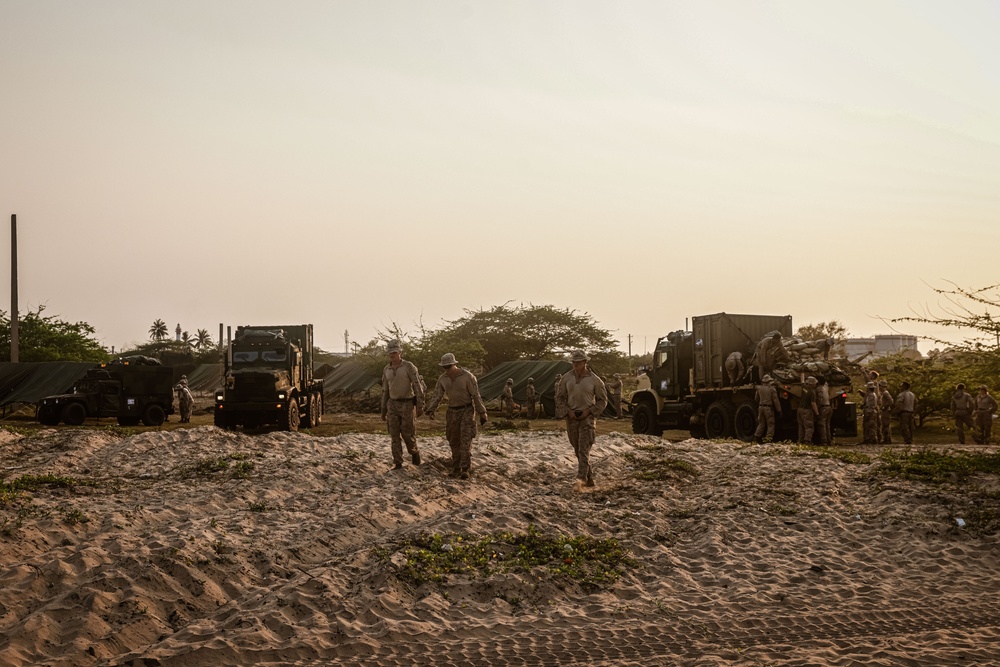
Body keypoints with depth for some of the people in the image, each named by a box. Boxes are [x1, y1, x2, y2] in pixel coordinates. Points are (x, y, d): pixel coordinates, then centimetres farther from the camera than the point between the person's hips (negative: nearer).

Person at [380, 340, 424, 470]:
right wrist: (383, 410, 14)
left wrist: (420, 406, -18)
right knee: (394, 434, 0)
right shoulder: (386, 369, 6)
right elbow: (385, 390, 13)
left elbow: (417, 386, -12)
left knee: (407, 433, -3)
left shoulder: (409, 366, -11)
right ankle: (397, 463, 4)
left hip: (407, 404, -4)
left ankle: (414, 452, 26)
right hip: (393, 404, 4)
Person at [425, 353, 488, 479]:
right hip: (452, 412, 5)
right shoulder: (442, 378, 0)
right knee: (454, 441, 6)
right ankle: (456, 468, 14)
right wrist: (430, 411, -17)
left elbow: (476, 395, -12)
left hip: (467, 411, -5)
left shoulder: (467, 376, -14)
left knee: (465, 440, -11)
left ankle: (465, 469, -13)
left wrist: (482, 413, -11)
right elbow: (436, 396, -2)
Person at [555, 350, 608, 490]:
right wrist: (568, 411, -4)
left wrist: (589, 411, -9)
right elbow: (559, 397, 10)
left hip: (587, 417, -4)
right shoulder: (567, 378, 4)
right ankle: (589, 479, 18)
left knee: (584, 449, -14)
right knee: (578, 450, 8)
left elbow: (602, 400, 3)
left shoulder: (594, 380, -3)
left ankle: (581, 479, -23)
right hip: (572, 417, 4)